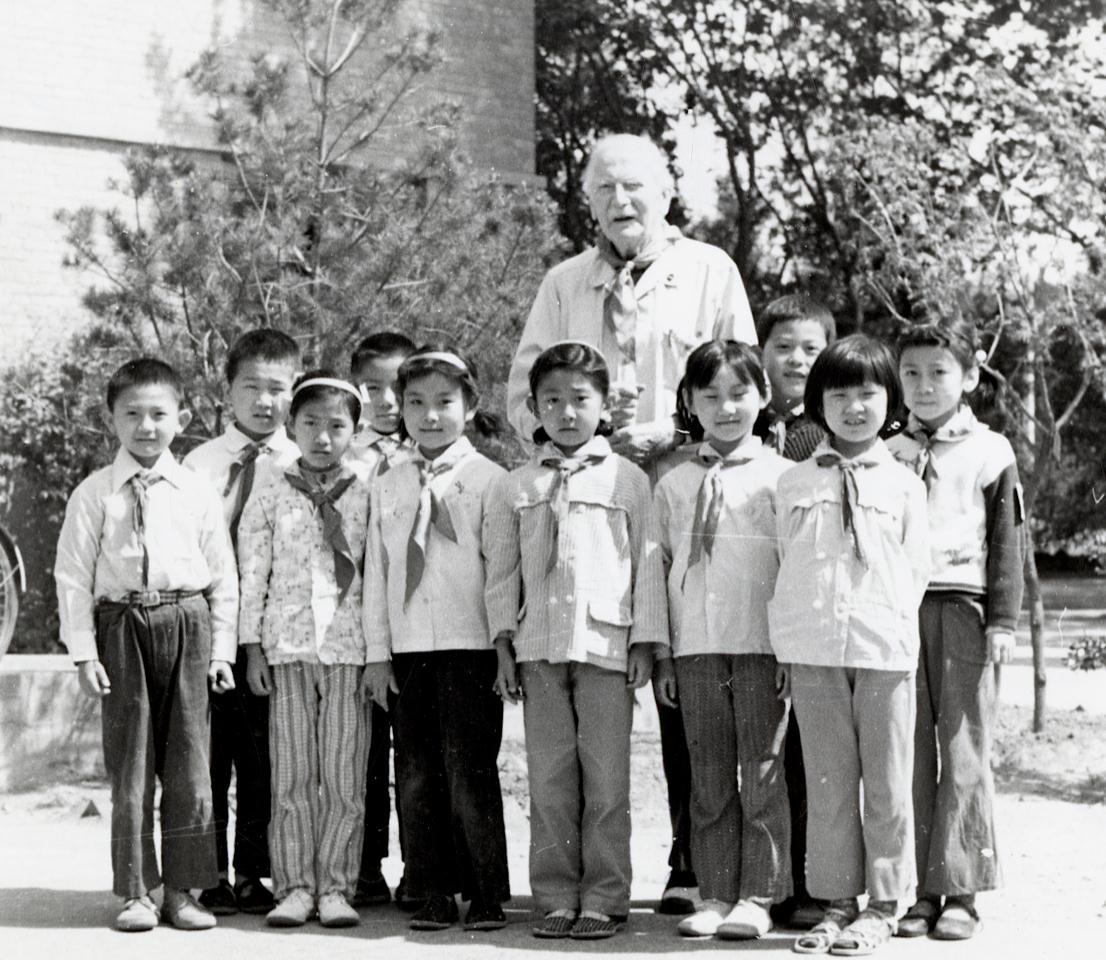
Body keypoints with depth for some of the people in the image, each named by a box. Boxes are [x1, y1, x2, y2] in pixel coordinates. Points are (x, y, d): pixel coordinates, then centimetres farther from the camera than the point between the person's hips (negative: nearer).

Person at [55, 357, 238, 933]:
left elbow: (223, 577, 8)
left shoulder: (198, 495, 6)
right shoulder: (93, 495, 2)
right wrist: (84, 652, -6)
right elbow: (73, 576, 1)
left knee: (187, 762, 3)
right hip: (121, 626, -1)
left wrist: (220, 650, 2)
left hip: (187, 624, 1)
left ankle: (182, 891, 11)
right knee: (129, 762, 2)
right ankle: (135, 892, 9)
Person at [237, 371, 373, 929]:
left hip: (350, 646, -1)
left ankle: (335, 887, 8)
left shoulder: (369, 493, 4)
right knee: (292, 773, 3)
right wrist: (252, 648, 2)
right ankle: (294, 887, 9)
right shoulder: (270, 496, 6)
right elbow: (252, 574, 7)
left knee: (345, 775, 0)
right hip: (287, 645, 1)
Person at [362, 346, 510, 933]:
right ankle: (431, 894, 14)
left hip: (469, 644, -4)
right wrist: (378, 653, 8)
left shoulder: (488, 479, 0)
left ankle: (486, 895, 6)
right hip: (407, 647, 4)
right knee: (416, 775, 6)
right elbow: (376, 573, 12)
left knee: (469, 771, -4)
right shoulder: (387, 488, 12)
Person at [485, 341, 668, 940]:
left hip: (607, 644, -2)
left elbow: (647, 563, 5)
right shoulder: (517, 487, 11)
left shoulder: (626, 479, 5)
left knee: (606, 778, 0)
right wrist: (504, 643, 6)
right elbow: (502, 570, 12)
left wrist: (645, 643, 0)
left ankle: (603, 899, 6)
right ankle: (554, 898, 11)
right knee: (548, 778, 4)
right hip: (539, 648, 2)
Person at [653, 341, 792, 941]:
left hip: (762, 645, -3)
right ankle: (715, 895, 14)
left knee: (762, 774, 0)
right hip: (695, 647, 3)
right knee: (709, 779, 7)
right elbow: (660, 568, 13)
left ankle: (758, 897, 7)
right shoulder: (674, 485, 11)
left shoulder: (780, 476, 1)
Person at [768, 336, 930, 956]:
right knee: (828, 782, 7)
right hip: (812, 653, 2)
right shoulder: (794, 484, 10)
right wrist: (789, 640, 4)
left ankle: (884, 905, 11)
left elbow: (916, 569, 7)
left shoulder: (903, 484, 6)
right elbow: (787, 567, 12)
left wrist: (891, 622, -3)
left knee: (886, 782, 3)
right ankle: (837, 902, 15)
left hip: (886, 649, -1)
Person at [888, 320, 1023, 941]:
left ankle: (960, 891, 2)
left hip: (963, 608, -2)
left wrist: (1004, 620, -3)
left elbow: (1007, 541, 4)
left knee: (964, 752, -3)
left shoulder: (991, 452, 6)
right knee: (907, 754, 1)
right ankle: (917, 890, 6)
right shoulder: (889, 455, 14)